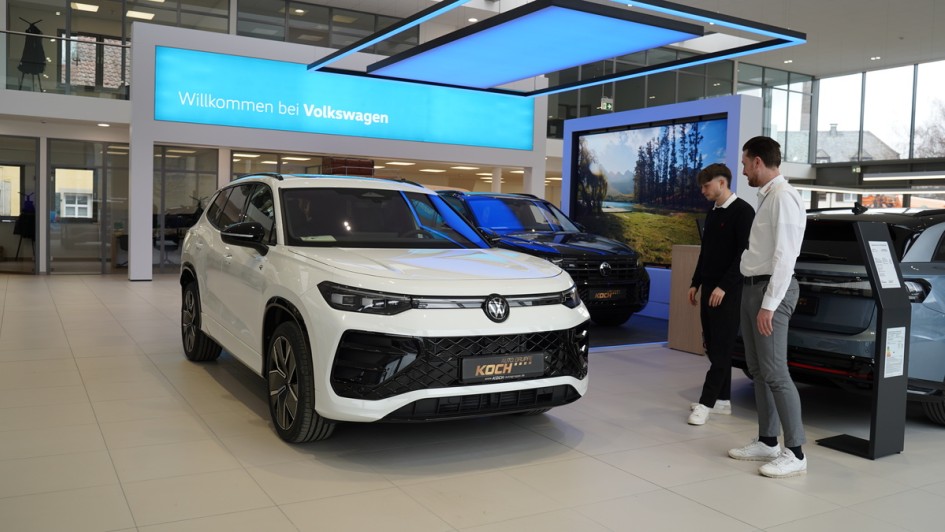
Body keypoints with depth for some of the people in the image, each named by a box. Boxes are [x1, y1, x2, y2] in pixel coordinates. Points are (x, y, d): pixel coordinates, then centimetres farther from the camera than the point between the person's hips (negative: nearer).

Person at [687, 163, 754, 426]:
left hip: (728, 292, -8)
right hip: (709, 288, 8)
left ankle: (706, 403, -6)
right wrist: (695, 283, 18)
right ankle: (722, 399, 17)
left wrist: (723, 286, -20)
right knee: (712, 347, 10)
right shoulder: (712, 213, 15)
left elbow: (745, 253, -16)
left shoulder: (742, 211, -10)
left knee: (721, 349, -6)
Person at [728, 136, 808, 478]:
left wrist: (769, 304, -22)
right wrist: (757, 298, 12)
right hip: (753, 287, 10)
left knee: (775, 373, -8)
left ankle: (795, 453, 0)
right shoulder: (766, 197, 14)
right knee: (758, 370, 13)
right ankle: (767, 442, 23)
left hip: (771, 289, -10)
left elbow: (785, 256, -20)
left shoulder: (783, 197, -14)